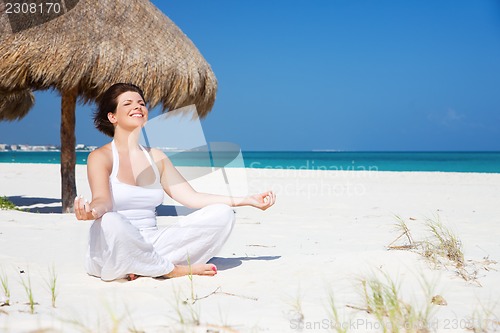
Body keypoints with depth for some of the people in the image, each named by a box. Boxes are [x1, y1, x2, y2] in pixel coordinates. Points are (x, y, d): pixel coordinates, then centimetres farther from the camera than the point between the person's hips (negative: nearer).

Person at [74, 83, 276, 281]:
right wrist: (91, 211, -42)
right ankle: (173, 270, -17)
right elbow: (102, 200, -16)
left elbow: (191, 197, 11)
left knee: (222, 214, -10)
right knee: (111, 223, -41)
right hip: (112, 252, -5)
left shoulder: (156, 157, 16)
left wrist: (246, 200, 5)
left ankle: (144, 268, -20)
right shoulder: (101, 157, 0)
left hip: (150, 247, 6)